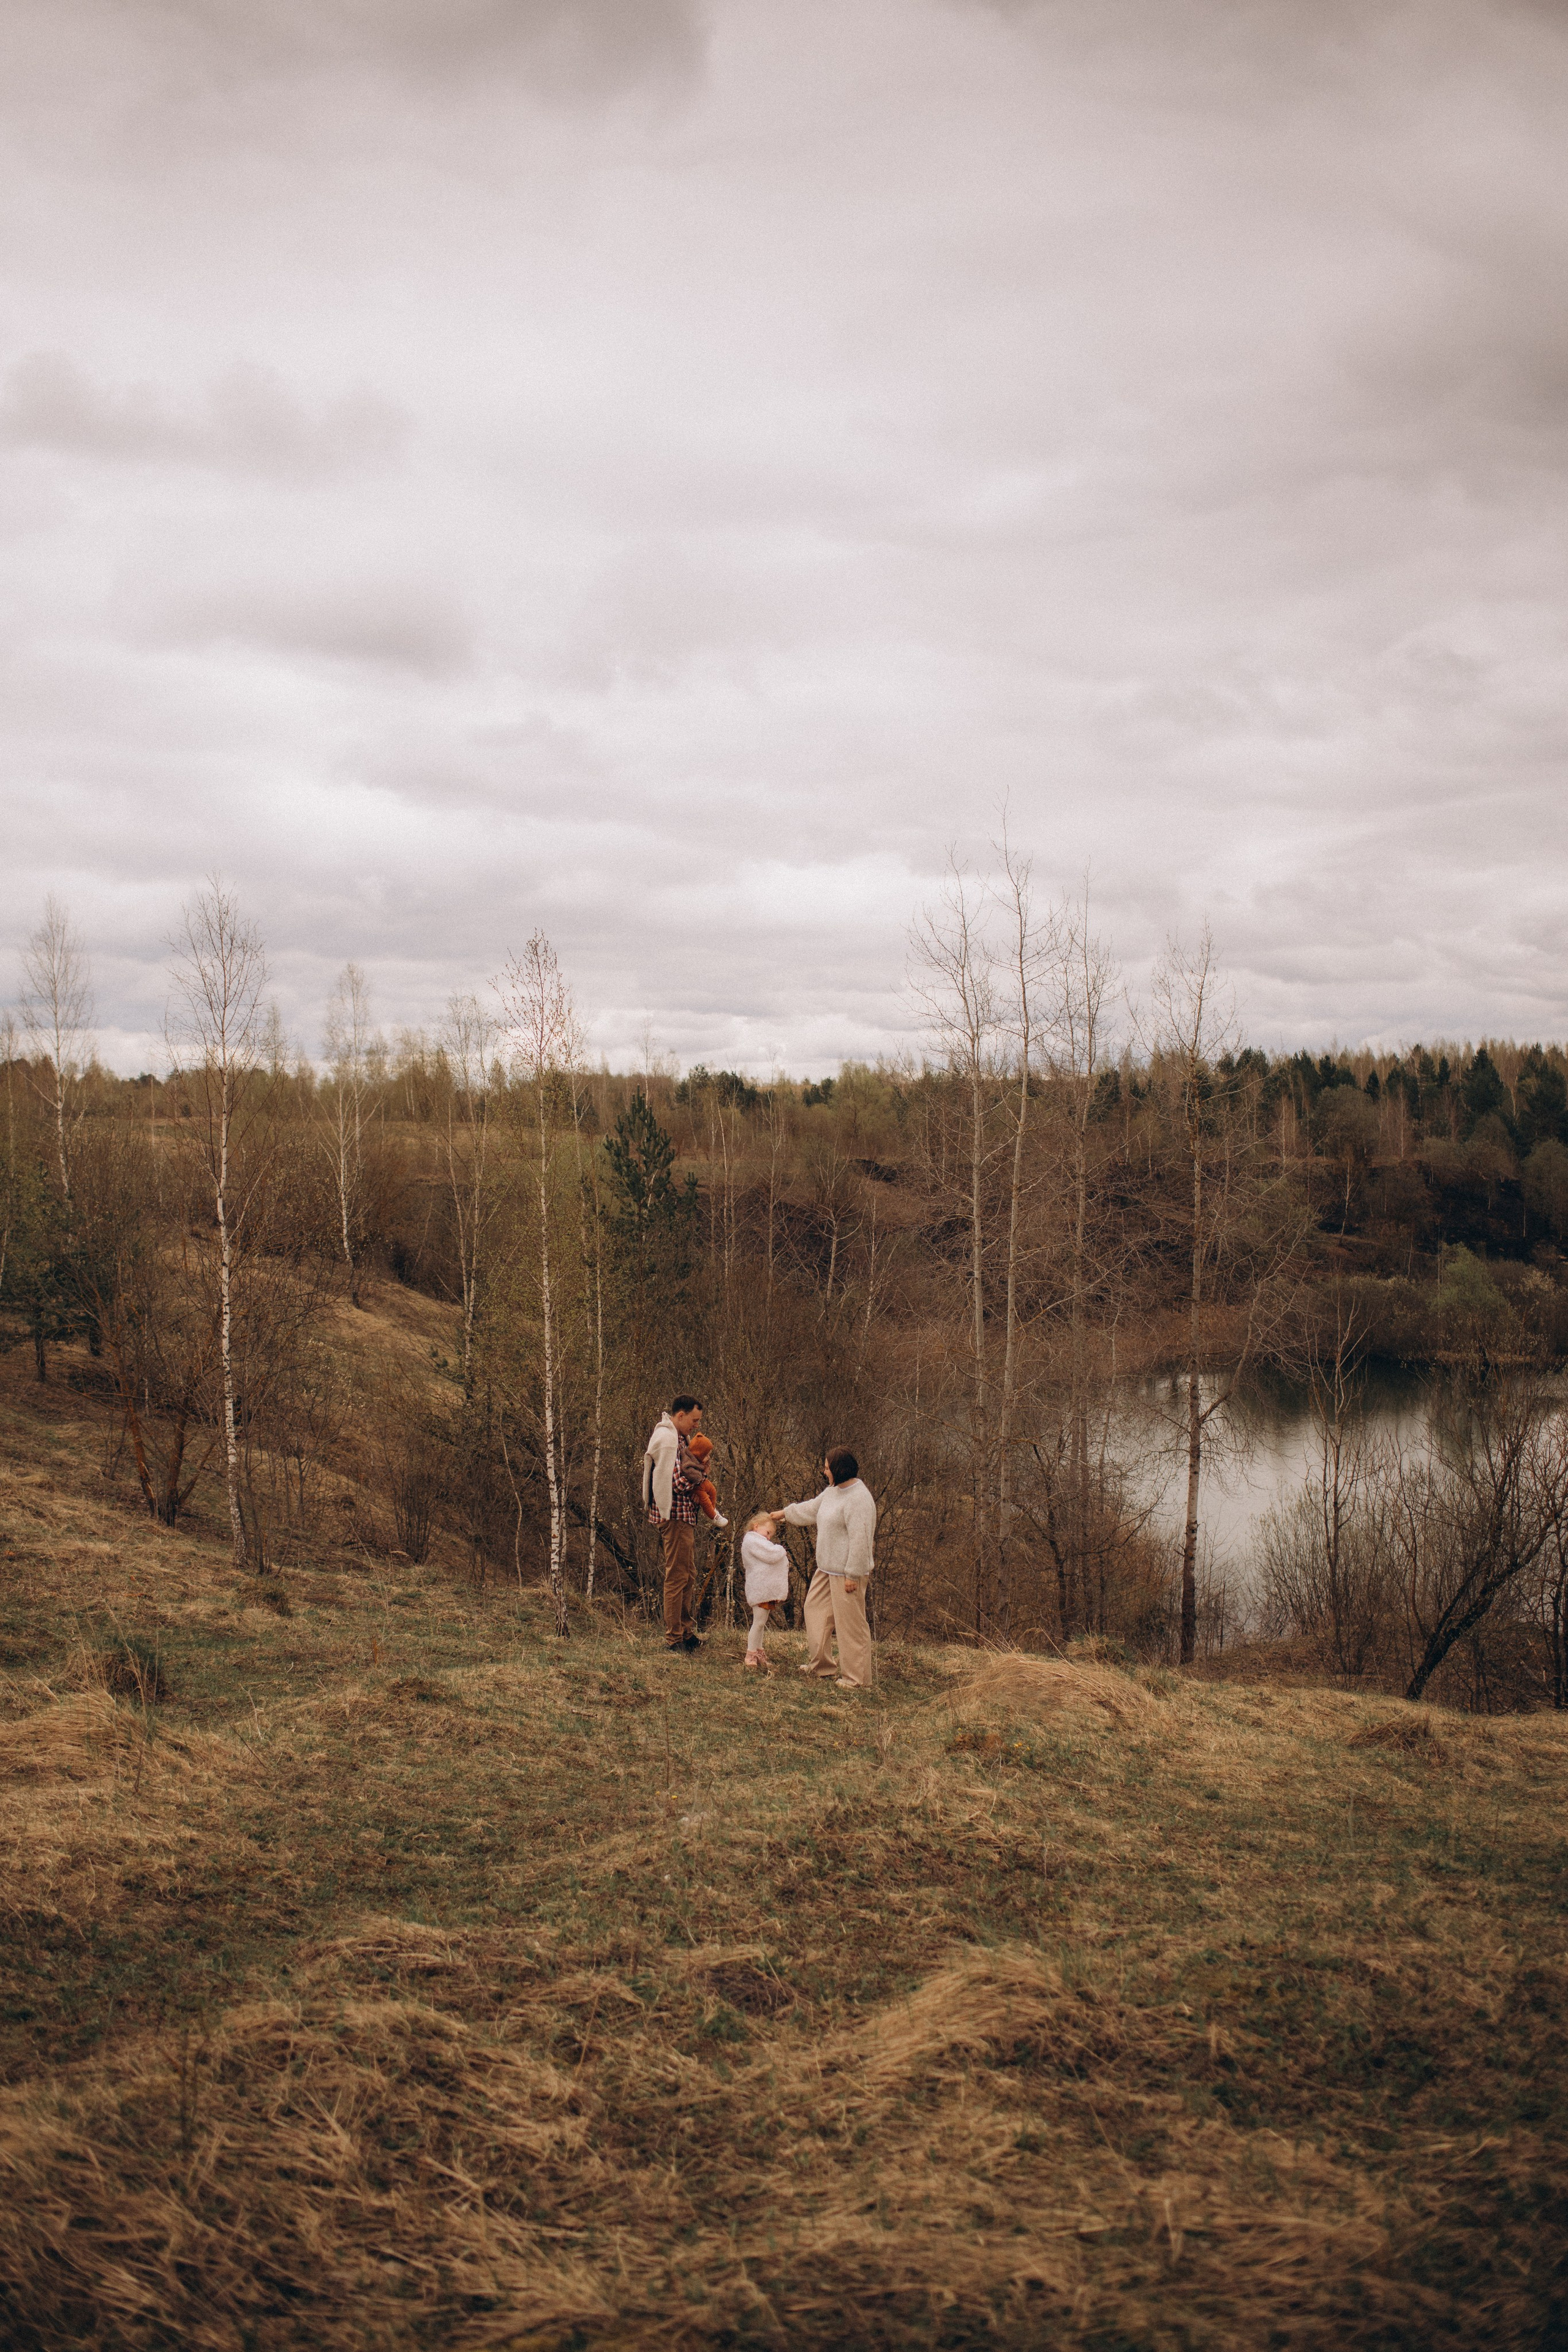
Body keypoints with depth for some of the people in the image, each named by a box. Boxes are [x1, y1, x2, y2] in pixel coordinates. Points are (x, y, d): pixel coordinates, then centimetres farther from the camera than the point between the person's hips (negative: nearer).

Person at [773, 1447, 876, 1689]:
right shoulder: (833, 1490, 10)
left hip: (846, 1572, -11)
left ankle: (857, 1679, 2)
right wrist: (785, 1513, 37)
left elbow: (860, 1540, -25)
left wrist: (852, 1575, -24)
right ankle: (819, 1663, 34)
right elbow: (812, 1509, 28)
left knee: (850, 1623, -5)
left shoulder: (858, 1499, -22)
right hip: (828, 1568, 11)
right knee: (815, 1607, 20)